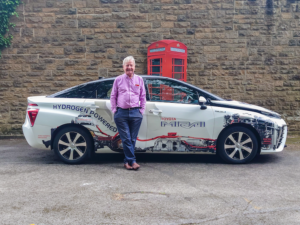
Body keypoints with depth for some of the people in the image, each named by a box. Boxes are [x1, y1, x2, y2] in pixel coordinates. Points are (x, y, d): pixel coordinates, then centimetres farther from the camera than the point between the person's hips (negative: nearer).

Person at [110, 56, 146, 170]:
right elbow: (113, 96, 12)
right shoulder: (118, 80, 9)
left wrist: (142, 110, 8)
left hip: (135, 113, 1)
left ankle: (127, 161, 14)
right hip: (121, 113, -1)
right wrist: (114, 110, 5)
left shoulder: (139, 79, 12)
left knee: (132, 139, 4)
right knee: (126, 139, -4)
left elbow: (143, 96, 15)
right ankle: (132, 161, 0)